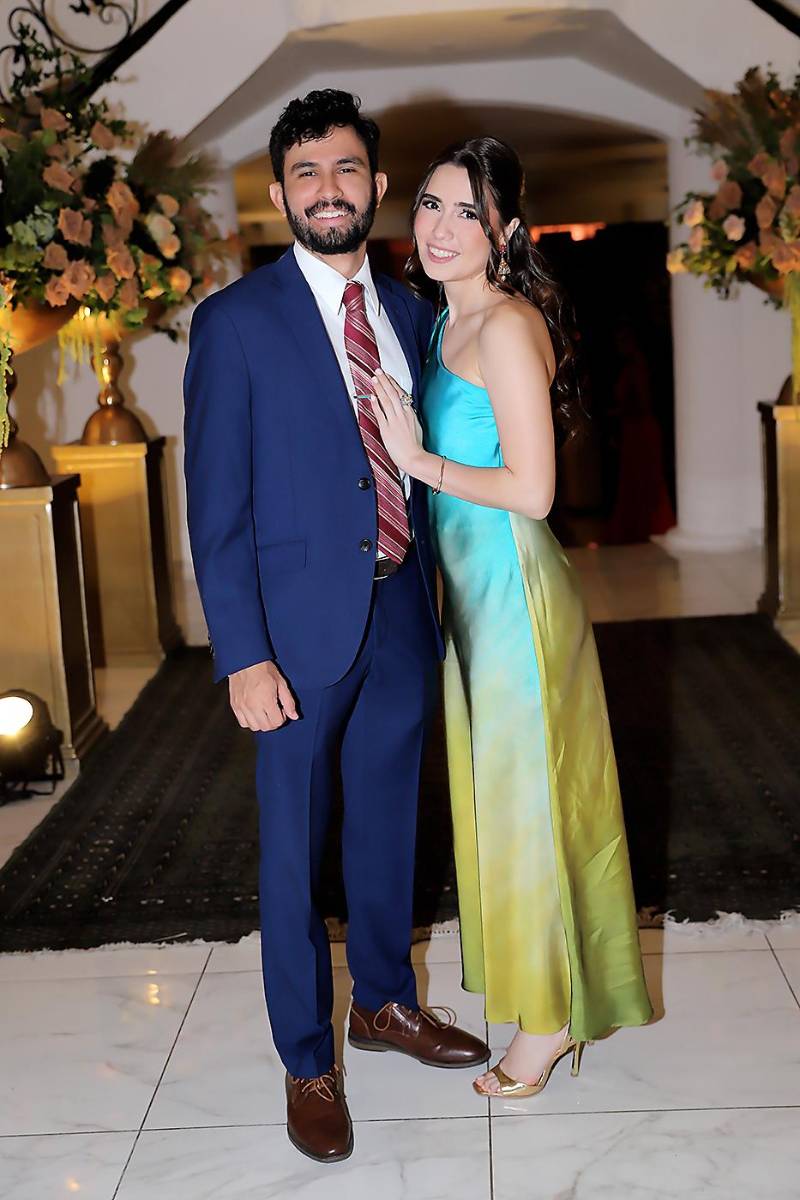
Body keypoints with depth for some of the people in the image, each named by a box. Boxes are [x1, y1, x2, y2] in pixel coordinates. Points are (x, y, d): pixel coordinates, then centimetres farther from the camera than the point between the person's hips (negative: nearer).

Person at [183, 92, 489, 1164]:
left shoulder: (411, 314, 8)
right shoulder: (236, 321, -7)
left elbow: (421, 464, 12)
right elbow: (216, 507, -10)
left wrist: (434, 599, 6)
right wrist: (244, 655, -14)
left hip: (403, 613, 5)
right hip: (304, 626, -4)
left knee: (388, 822, 19)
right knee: (295, 847, 7)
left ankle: (385, 1001, 41)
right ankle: (307, 1063, 25)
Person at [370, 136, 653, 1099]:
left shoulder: (506, 325, -18)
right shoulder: (448, 322, 11)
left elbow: (532, 490, -21)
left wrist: (420, 461, -17)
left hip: (513, 586, -9)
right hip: (470, 586, 9)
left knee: (524, 796, 3)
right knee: (497, 791, 19)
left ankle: (549, 1018, 22)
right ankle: (540, 992, 37)